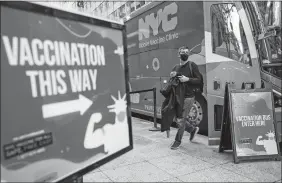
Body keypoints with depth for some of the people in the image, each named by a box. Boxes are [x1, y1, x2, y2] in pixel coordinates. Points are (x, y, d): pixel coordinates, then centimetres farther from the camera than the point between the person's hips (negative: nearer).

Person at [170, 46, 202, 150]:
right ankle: (193, 129, 37)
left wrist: (187, 79, -20)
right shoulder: (176, 68, 13)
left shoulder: (192, 66, -3)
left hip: (188, 97, -6)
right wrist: (172, 76, -5)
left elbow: (199, 80, -7)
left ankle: (178, 141, 11)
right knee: (178, 119, 12)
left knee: (181, 120, -6)